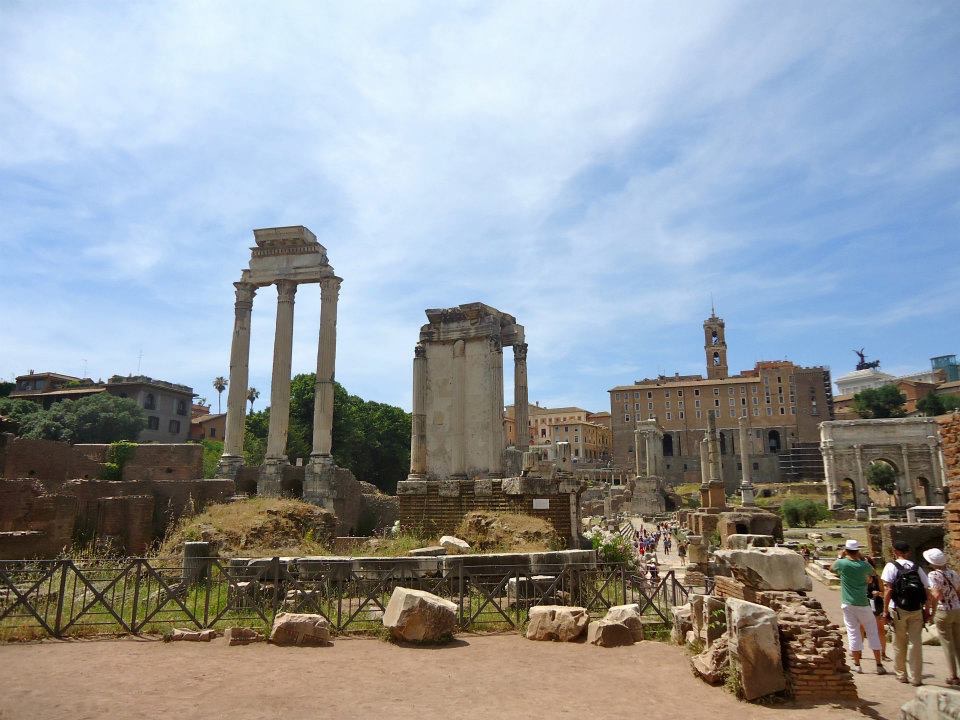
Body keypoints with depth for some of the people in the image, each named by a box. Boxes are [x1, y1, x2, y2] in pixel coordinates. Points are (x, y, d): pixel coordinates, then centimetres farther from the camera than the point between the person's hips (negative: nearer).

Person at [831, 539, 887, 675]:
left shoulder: (842, 563, -8)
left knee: (853, 632, 6)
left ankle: (857, 664, 9)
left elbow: (832, 568, 14)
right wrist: (862, 558, 14)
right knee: (872, 632, 11)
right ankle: (879, 664, 13)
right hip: (863, 603, 1)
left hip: (848, 604, 0)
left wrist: (840, 556, 21)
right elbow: (873, 572, 19)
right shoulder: (864, 565, -4)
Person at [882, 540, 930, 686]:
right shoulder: (916, 567, 8)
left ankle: (901, 674, 20)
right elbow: (927, 590, 5)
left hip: (898, 609, -3)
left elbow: (888, 589, -11)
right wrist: (927, 611, 12)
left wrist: (885, 610, -6)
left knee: (899, 644, 10)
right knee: (916, 642, 8)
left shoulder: (891, 566, -4)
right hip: (917, 610, 3)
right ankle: (916, 677, 10)